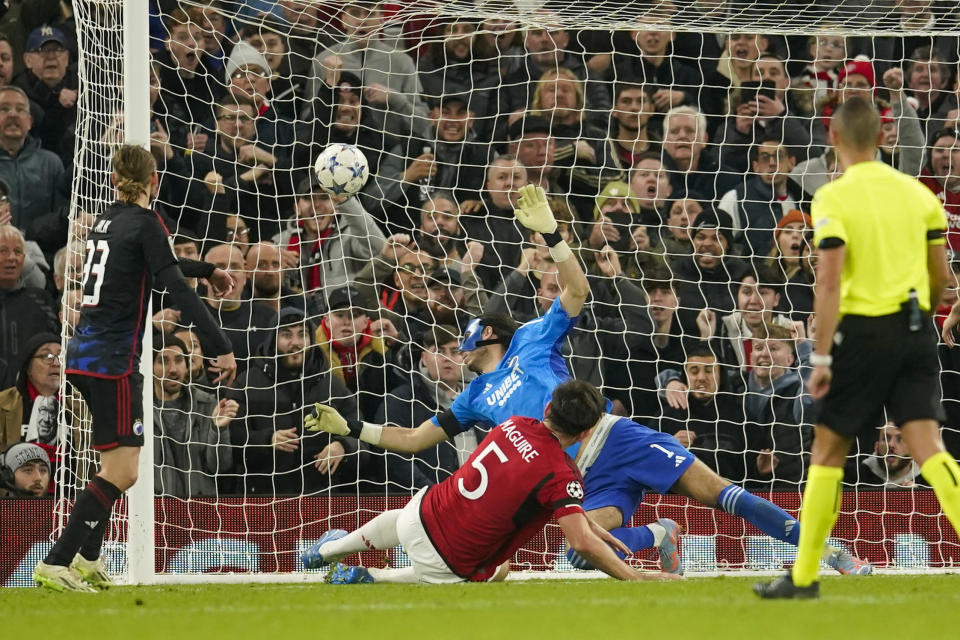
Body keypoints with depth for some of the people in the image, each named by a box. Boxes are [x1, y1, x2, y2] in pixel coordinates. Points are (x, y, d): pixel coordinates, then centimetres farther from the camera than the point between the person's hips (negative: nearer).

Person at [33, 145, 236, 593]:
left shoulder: (108, 219, 15)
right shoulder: (145, 223, -9)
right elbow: (177, 288, -18)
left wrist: (207, 270, 44)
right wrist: (220, 348, -20)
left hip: (84, 352, 9)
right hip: (113, 359, -9)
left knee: (118, 466, 20)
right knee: (121, 472, -8)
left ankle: (88, 560, 20)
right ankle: (55, 564, -16)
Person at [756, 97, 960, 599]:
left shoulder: (833, 198, -8)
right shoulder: (916, 192, 7)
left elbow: (829, 281, -15)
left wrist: (821, 357, -13)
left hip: (862, 330, -4)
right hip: (915, 328, 4)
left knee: (828, 449, 7)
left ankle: (803, 576, 13)